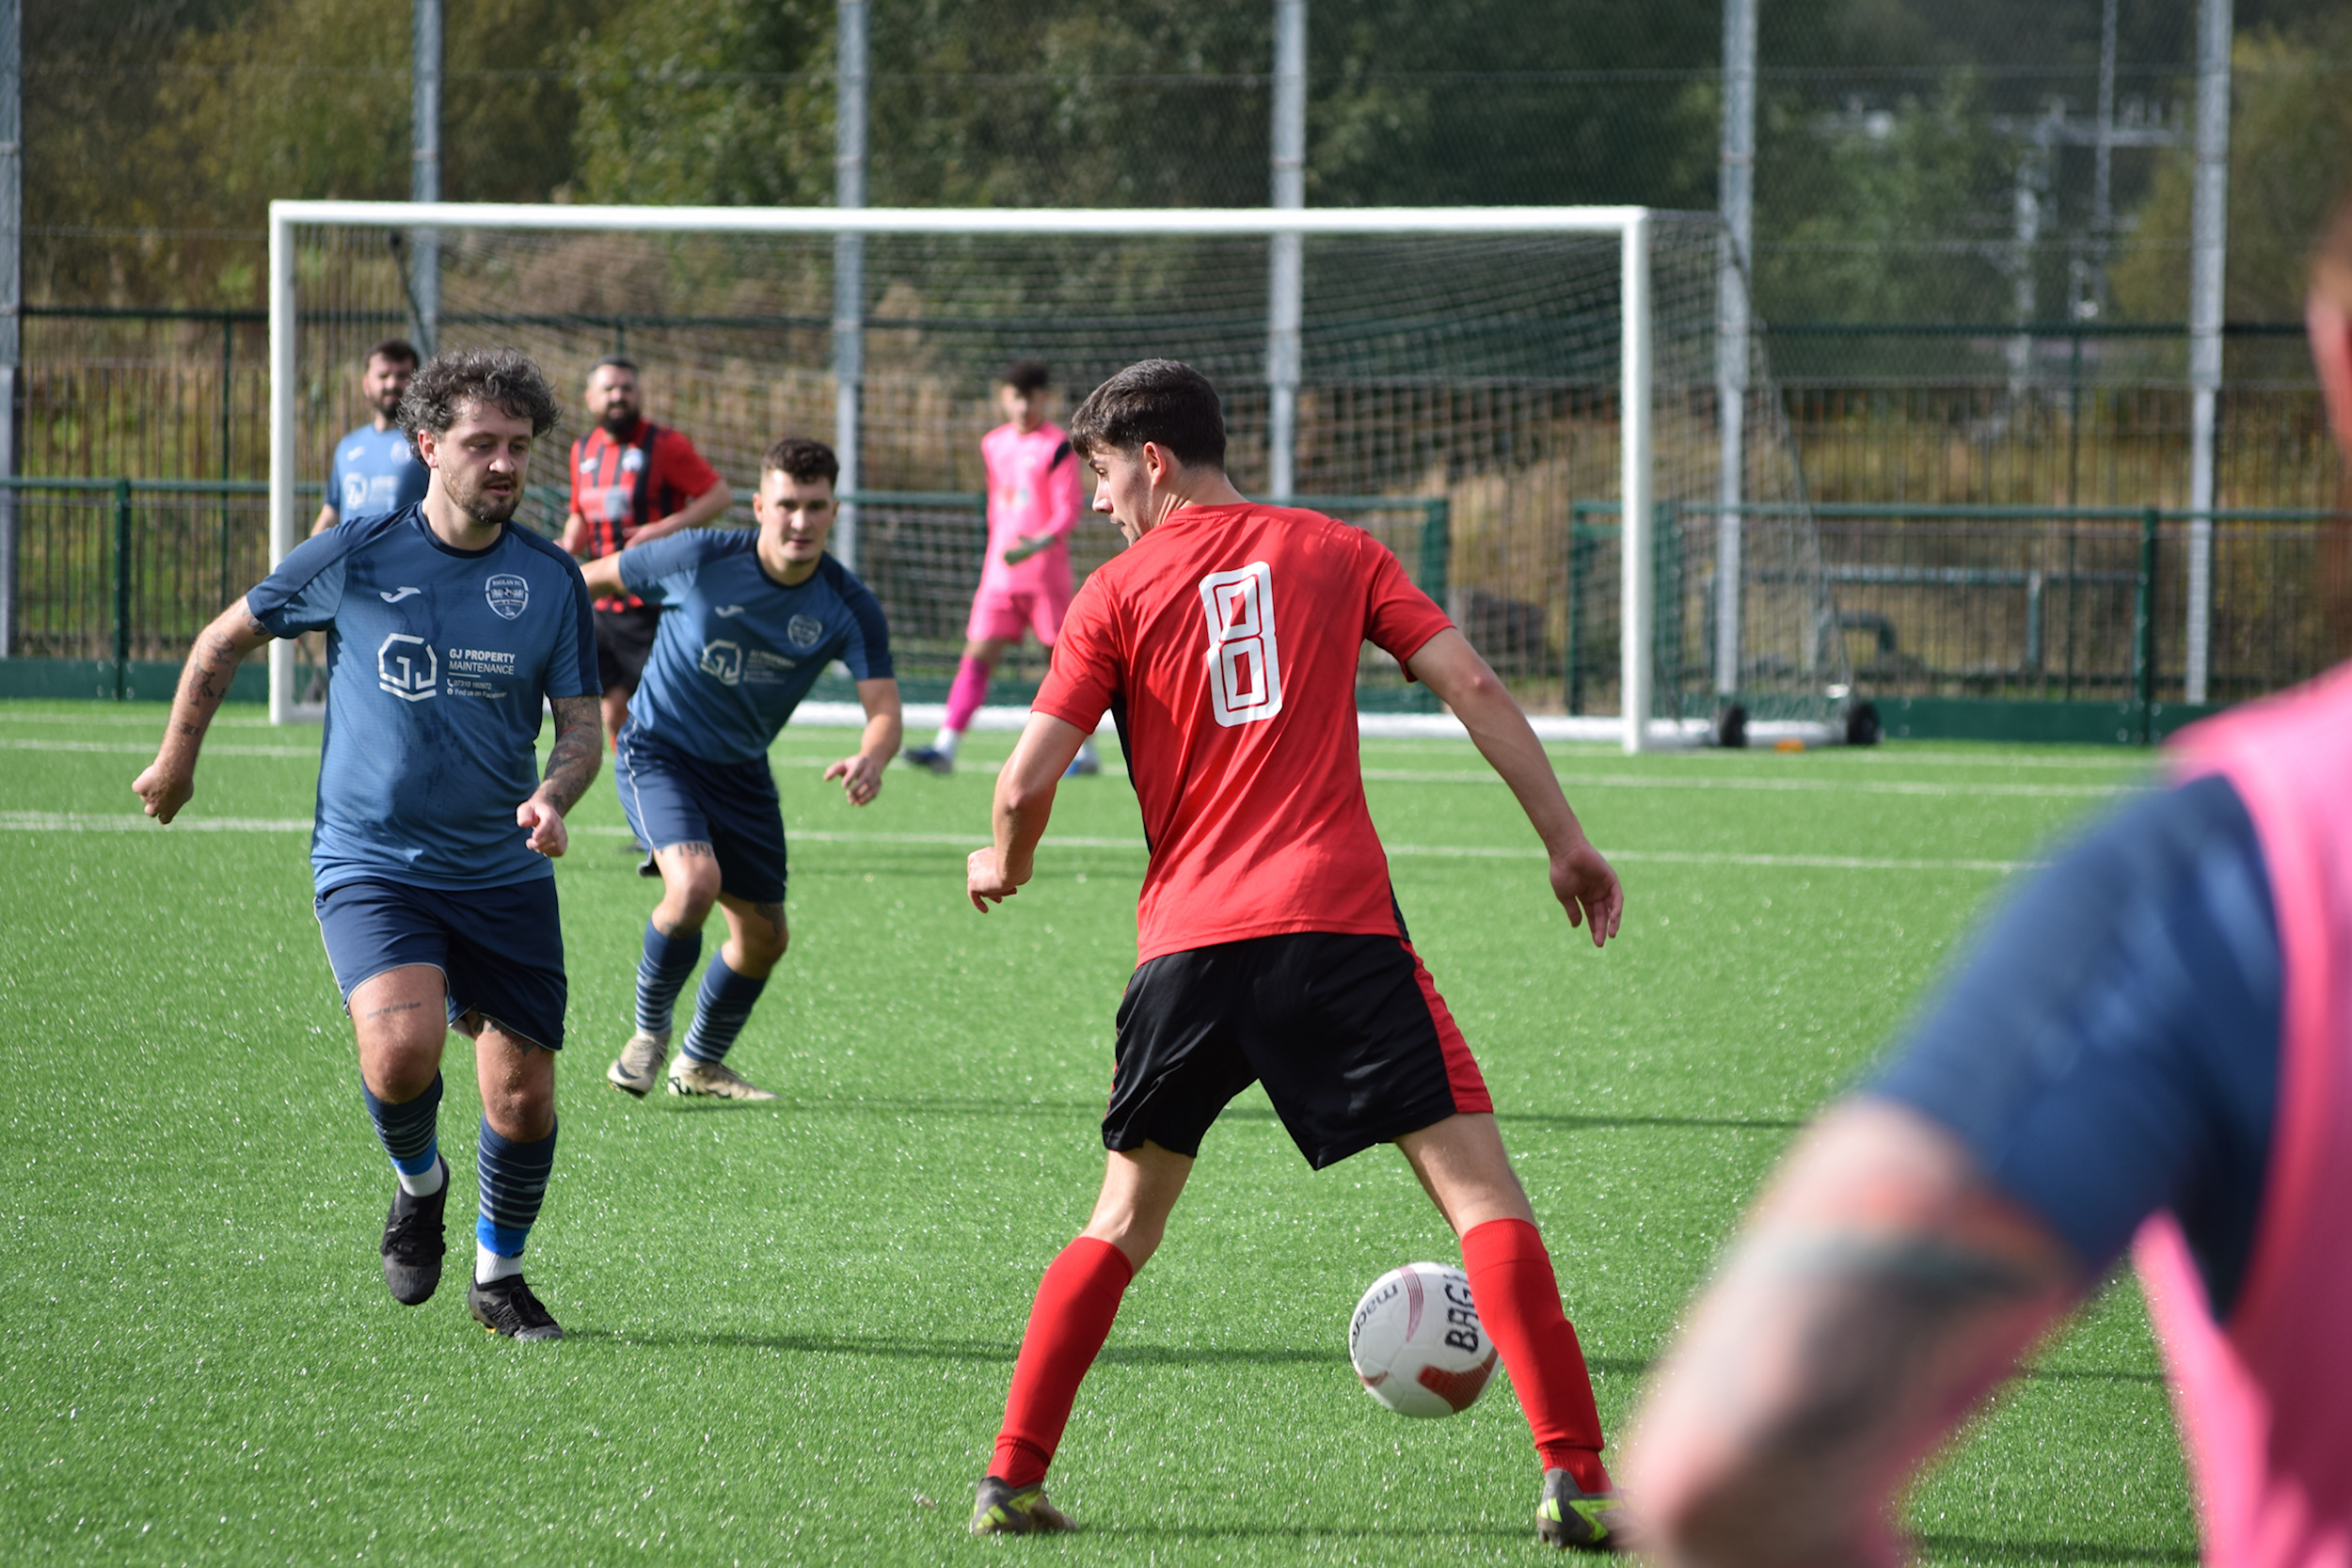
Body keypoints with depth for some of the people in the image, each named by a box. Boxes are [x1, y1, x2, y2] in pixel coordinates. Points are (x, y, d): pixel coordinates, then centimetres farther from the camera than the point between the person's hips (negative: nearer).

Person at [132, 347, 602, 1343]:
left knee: (523, 1096, 1)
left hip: (503, 875, 3)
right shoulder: (352, 560, -6)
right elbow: (225, 639, 9)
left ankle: (498, 1275, 28)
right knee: (402, 1049, -27)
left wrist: (552, 797, -18)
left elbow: (581, 726, 4)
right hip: (370, 864, -3)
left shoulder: (551, 580, 0)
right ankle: (418, 1184, 7)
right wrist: (178, 757, 18)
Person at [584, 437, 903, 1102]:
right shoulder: (699, 559, -20)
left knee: (764, 935, 10)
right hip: (659, 750, -4)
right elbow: (596, 578, -4)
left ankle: (702, 1064, 36)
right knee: (695, 883, -29)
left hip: (742, 772, 5)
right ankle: (648, 1032, -4)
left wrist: (870, 760, -43)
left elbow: (884, 709, -20)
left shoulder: (847, 608, -14)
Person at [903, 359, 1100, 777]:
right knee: (978, 655, -5)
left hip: (1045, 572, -5)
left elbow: (1068, 511, -12)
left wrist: (1040, 542, -28)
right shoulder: (994, 445, 13)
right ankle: (945, 747, -12)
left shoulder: (1057, 446, -7)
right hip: (1000, 572, 5)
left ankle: (1085, 752, 14)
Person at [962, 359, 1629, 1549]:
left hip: (1186, 944, 1)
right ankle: (1574, 1482, -15)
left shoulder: (1117, 594, 7)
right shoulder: (1333, 552, 12)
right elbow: (1470, 684, 2)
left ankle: (1012, 1480, 14)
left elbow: (1026, 783, 2)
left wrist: (1003, 864, 23)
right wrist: (1564, 839, 7)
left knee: (1125, 1218, 18)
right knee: (1478, 1182, -3)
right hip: (1337, 926, -1)